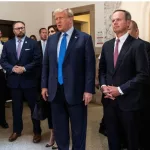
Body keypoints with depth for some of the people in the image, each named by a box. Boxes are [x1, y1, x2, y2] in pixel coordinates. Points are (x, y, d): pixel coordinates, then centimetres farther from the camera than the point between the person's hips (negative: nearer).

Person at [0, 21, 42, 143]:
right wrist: (12, 68, -13)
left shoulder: (33, 43, -1)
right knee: (16, 107, 13)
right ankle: (17, 131, 30)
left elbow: (38, 60, -8)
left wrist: (24, 68, -17)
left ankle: (37, 132, 20)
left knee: (34, 107, 6)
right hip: (14, 80, 3)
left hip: (29, 80, -3)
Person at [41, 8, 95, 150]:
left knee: (78, 128, 10)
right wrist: (44, 85, 7)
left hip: (75, 91, -4)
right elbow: (46, 64, 13)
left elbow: (90, 66, -8)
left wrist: (88, 90, -13)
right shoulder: (51, 39, 10)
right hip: (55, 90, 5)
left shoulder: (84, 38, -4)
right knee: (59, 127, 16)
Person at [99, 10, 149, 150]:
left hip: (128, 100, -4)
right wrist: (103, 85, -5)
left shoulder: (137, 45, -8)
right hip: (109, 99, 5)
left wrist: (120, 90, -17)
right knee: (112, 137, 16)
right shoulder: (107, 45, 10)